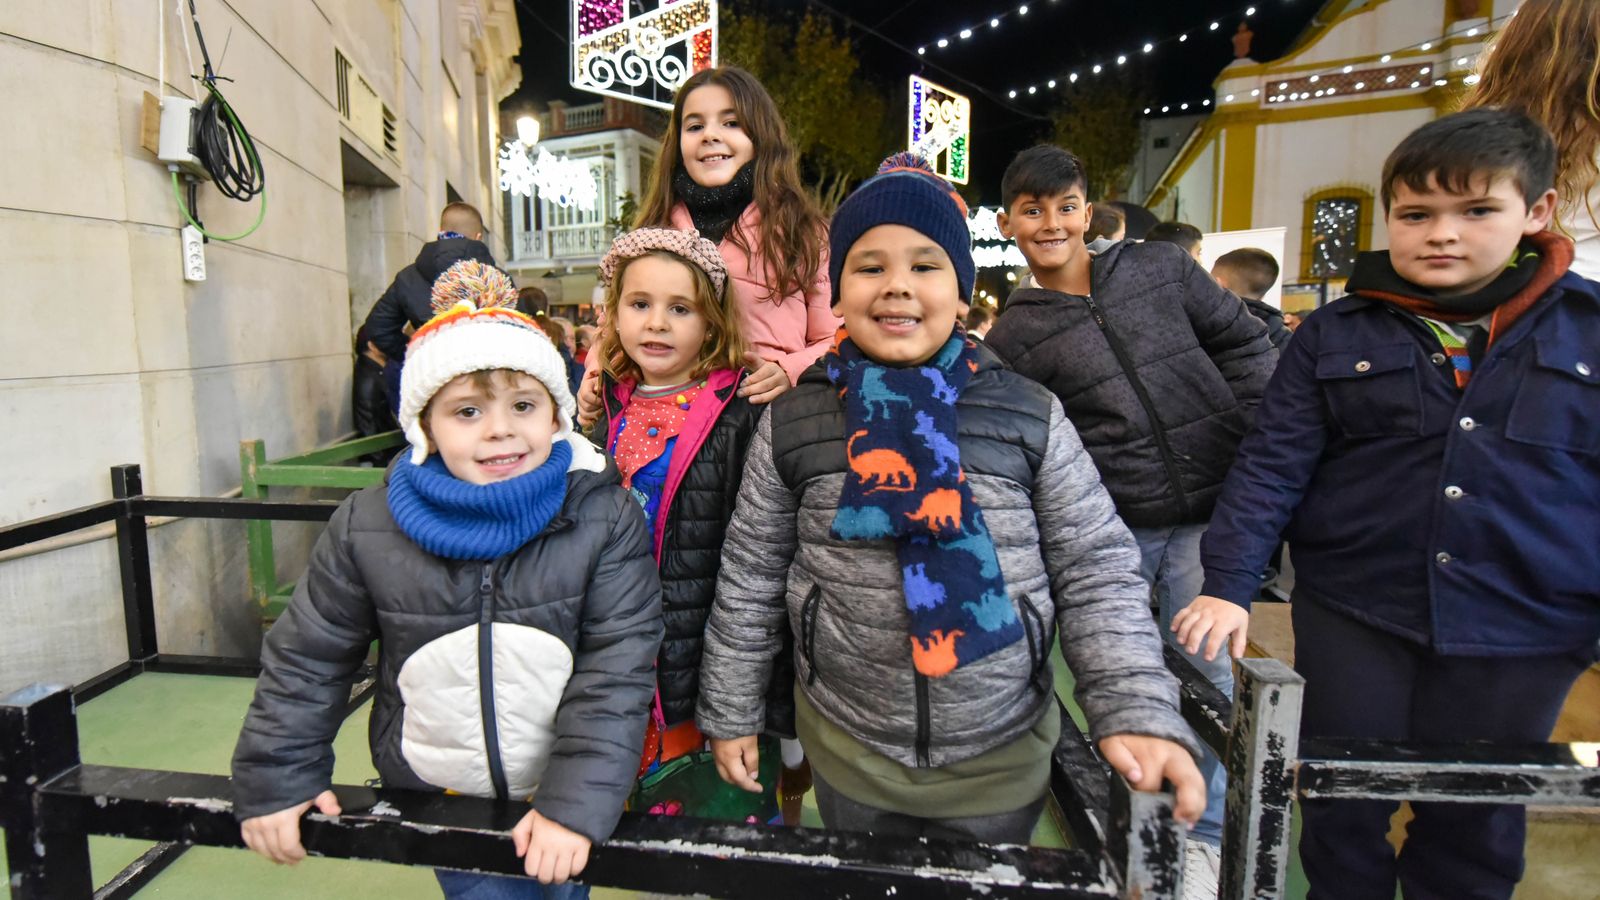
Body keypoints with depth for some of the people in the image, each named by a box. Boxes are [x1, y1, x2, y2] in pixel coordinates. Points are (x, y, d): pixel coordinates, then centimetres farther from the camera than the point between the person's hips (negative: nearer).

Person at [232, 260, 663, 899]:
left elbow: (617, 673, -17)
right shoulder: (368, 528, -10)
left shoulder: (605, 518, -17)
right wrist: (276, 779, 5)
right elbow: (306, 659, 3)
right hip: (434, 794, 1)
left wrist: (577, 803, -21)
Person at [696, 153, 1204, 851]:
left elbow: (1095, 571, -4)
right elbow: (749, 579, 0)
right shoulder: (791, 423, -7)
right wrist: (729, 713, 4)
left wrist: (1138, 712, -15)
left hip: (1003, 755, 0)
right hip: (845, 751, 1)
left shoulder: (1030, 417, -8)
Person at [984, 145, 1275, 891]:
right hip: (1107, 527, -1)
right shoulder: (1012, 337, 2)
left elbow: (1244, 343, 10)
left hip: (1210, 510, 1)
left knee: (1205, 668, 9)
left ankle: (1200, 833, 31)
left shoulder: (1160, 268, 6)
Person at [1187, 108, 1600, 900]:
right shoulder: (1333, 335, -2)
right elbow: (1271, 467, -5)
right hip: (1352, 614, 0)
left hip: (1524, 631, 1)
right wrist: (1228, 587, -13)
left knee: (1475, 827, 18)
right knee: (1342, 810, 13)